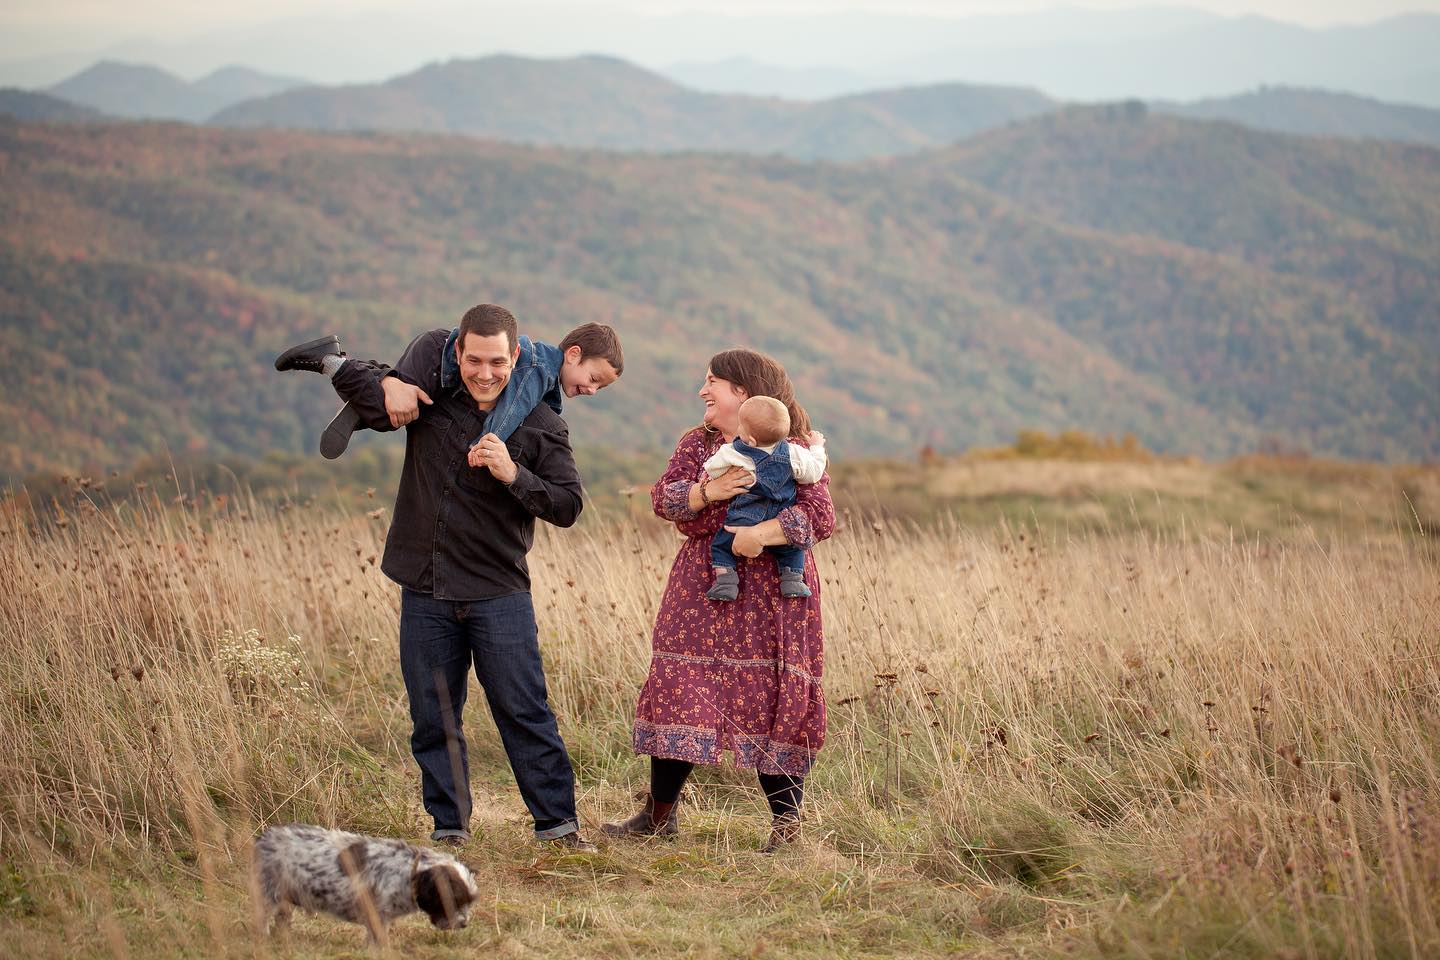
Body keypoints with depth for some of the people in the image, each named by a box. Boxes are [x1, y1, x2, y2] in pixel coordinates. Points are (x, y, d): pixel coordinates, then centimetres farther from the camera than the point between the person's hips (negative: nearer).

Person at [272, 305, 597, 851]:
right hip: (425, 590, 3)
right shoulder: (431, 372, 2)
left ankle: (558, 822, 4)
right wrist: (387, 385, -13)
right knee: (433, 719, 8)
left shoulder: (540, 425, -3)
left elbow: (567, 507, -7)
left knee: (524, 711, -5)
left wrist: (514, 474, -22)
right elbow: (350, 377, 8)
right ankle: (450, 827, 19)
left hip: (498, 594, -2)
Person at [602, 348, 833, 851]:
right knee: (678, 693, 4)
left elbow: (820, 516, -15)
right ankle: (659, 814, 15)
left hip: (769, 596, -5)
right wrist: (707, 492, -19)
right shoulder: (696, 444, 13)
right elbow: (664, 497, 1)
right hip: (700, 589, 5)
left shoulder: (792, 453, -5)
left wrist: (759, 534, -27)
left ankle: (786, 823, 4)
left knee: (771, 700, -5)